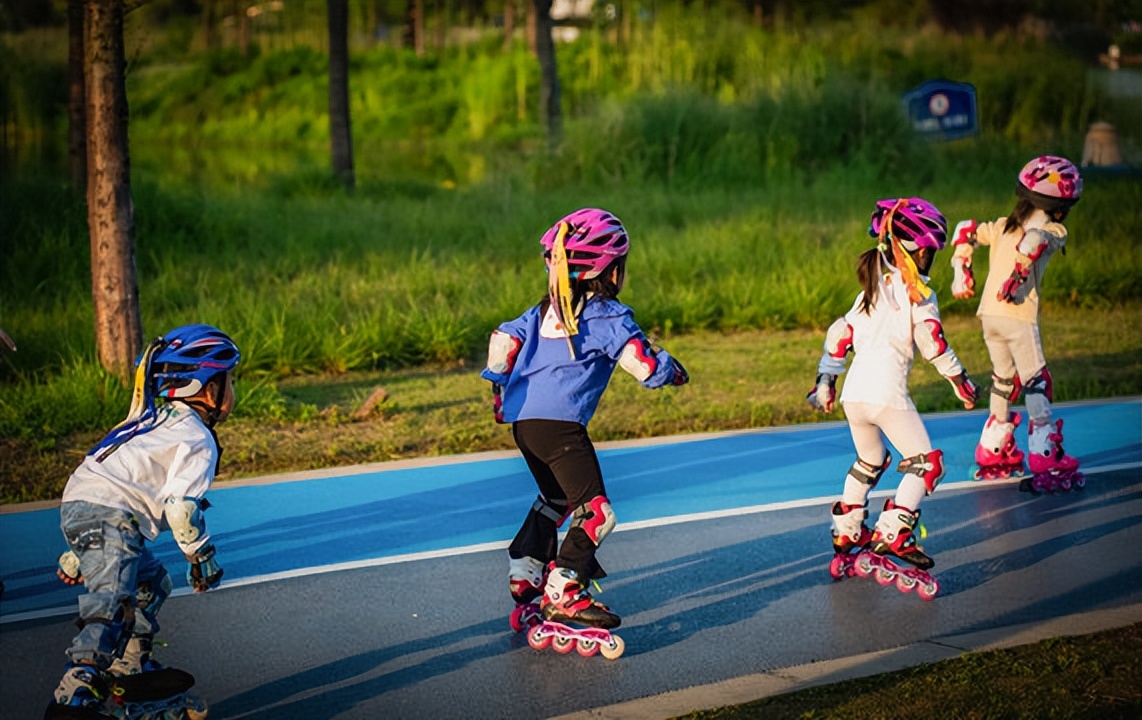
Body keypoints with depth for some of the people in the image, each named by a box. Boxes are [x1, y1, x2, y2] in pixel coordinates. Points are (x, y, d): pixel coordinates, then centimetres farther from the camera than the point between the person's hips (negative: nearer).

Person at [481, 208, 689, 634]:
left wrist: (499, 390, 30)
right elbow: (644, 365, -11)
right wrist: (672, 370, 10)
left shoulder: (546, 310, 16)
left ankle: (524, 575, 32)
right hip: (560, 424, -9)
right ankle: (562, 595, -12)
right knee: (595, 512, -7)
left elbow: (503, 340, 17)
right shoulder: (608, 316, -4)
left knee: (556, 498, 27)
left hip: (523, 420, 9)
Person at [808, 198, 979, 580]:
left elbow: (839, 335, 22)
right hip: (887, 393, -7)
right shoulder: (916, 292, -1)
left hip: (853, 393, 7)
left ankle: (846, 531, 32)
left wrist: (826, 381, 29)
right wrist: (960, 380, 1)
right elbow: (931, 340, -8)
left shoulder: (870, 291, 21)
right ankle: (892, 534, -11)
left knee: (869, 461, 27)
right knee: (926, 463, 1)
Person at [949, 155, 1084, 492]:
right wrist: (1018, 275, -19)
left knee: (1004, 381, 21)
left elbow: (965, 231, 16)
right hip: (1018, 315, -7)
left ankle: (993, 451, 27)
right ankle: (1046, 461, -3)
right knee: (1037, 385, 0)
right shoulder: (1054, 232, -2)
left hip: (988, 314, 7)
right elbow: (1034, 238, -24)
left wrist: (961, 270, 16)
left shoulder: (1002, 226, 18)